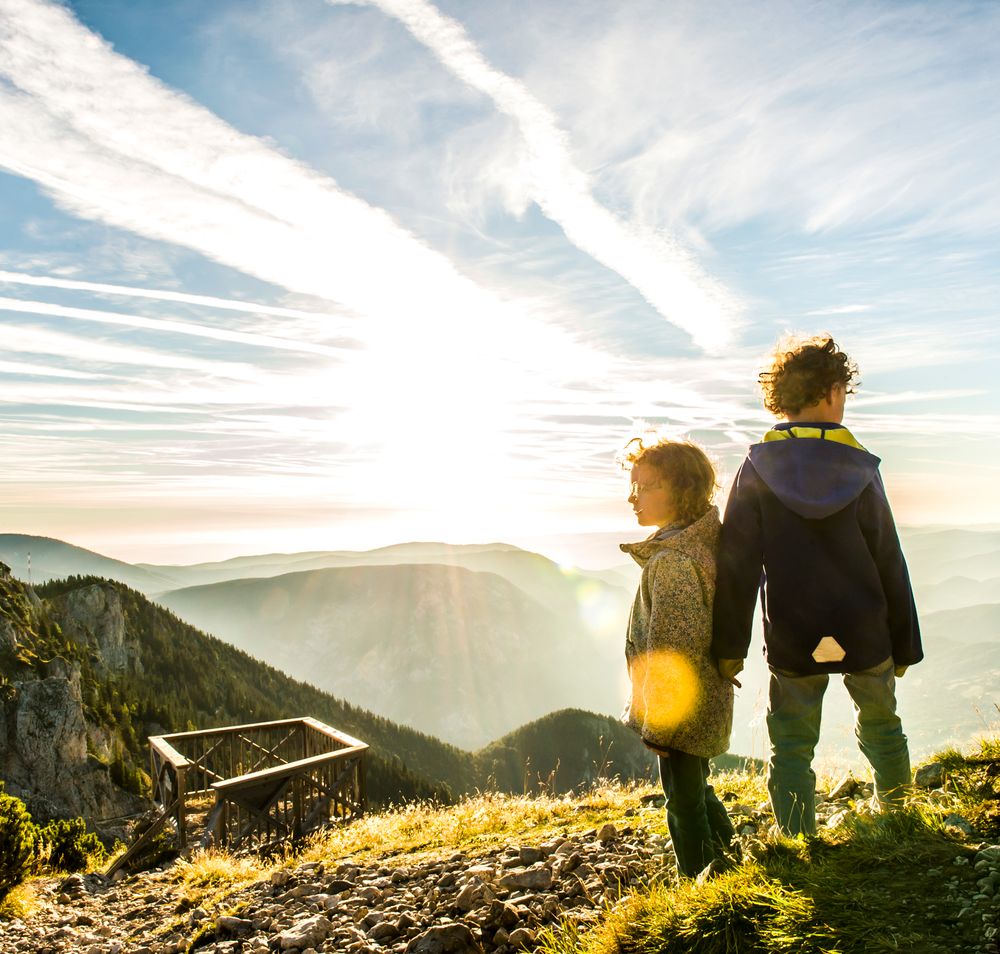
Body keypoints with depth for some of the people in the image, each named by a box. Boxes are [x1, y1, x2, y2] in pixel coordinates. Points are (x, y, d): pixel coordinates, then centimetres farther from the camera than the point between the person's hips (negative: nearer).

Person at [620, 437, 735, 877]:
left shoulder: (671, 560, -25)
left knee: (685, 803, 6)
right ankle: (727, 858, 44)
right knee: (697, 790, 27)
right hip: (705, 702, 10)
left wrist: (658, 724, -18)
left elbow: (673, 648, -25)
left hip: (682, 710, -10)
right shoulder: (701, 544, 5)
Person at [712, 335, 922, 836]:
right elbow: (889, 565, -1)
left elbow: (736, 562, -9)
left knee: (791, 749, 9)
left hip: (791, 643, -1)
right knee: (880, 724, 25)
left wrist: (729, 645, -3)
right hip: (864, 635, 2)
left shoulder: (757, 469, -8)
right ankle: (896, 812, 45)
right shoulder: (859, 469, -7)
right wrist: (904, 644, 9)